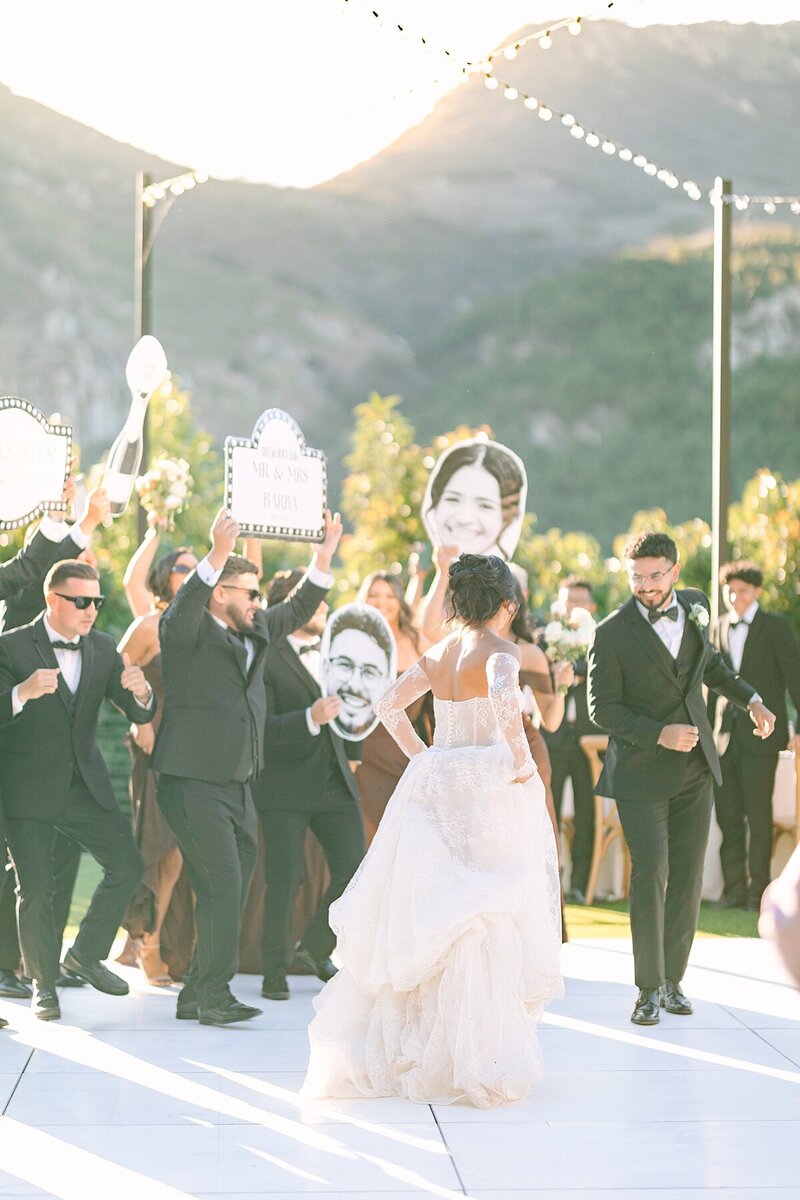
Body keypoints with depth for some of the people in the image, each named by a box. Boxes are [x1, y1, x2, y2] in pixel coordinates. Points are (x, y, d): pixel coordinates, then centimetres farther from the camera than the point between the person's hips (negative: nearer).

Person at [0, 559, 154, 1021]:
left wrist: (141, 692, -22)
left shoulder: (103, 648, 5)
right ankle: (44, 982, 16)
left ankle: (88, 954, 20)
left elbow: (140, 714, 2)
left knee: (128, 865, 0)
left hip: (86, 784, 5)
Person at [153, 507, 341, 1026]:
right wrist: (218, 554, -41)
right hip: (194, 783, -8)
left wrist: (325, 555, 14)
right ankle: (214, 996, -6)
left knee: (233, 893, 9)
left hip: (238, 785, 8)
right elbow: (183, 609, -29)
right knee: (222, 889, -12)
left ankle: (196, 994, 19)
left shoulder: (255, 631, 15)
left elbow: (298, 610, 26)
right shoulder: (188, 631, -7)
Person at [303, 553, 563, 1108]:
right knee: (487, 922, -3)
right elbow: (504, 702, -29)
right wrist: (520, 759, -17)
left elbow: (390, 704, 13)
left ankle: (400, 1046, 17)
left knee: (427, 917, 13)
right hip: (490, 789, -7)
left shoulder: (439, 652, 11)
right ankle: (479, 1057, -4)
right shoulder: (500, 651, -10)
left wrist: (421, 755, 14)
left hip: (437, 786, 7)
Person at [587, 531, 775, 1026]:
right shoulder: (613, 633, -11)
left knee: (688, 877, 5)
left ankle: (673, 980, 15)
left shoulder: (695, 605, 5)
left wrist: (751, 698, 13)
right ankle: (650, 989, 0)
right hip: (642, 773, -5)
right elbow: (602, 708, -10)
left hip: (695, 767, 5)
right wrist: (660, 734, -20)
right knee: (650, 875, -10)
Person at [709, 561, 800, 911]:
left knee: (758, 814, -2)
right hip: (724, 736, 4)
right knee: (727, 816, 4)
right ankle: (735, 889, 11)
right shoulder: (719, 629, 12)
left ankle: (758, 890, 6)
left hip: (760, 736, -4)